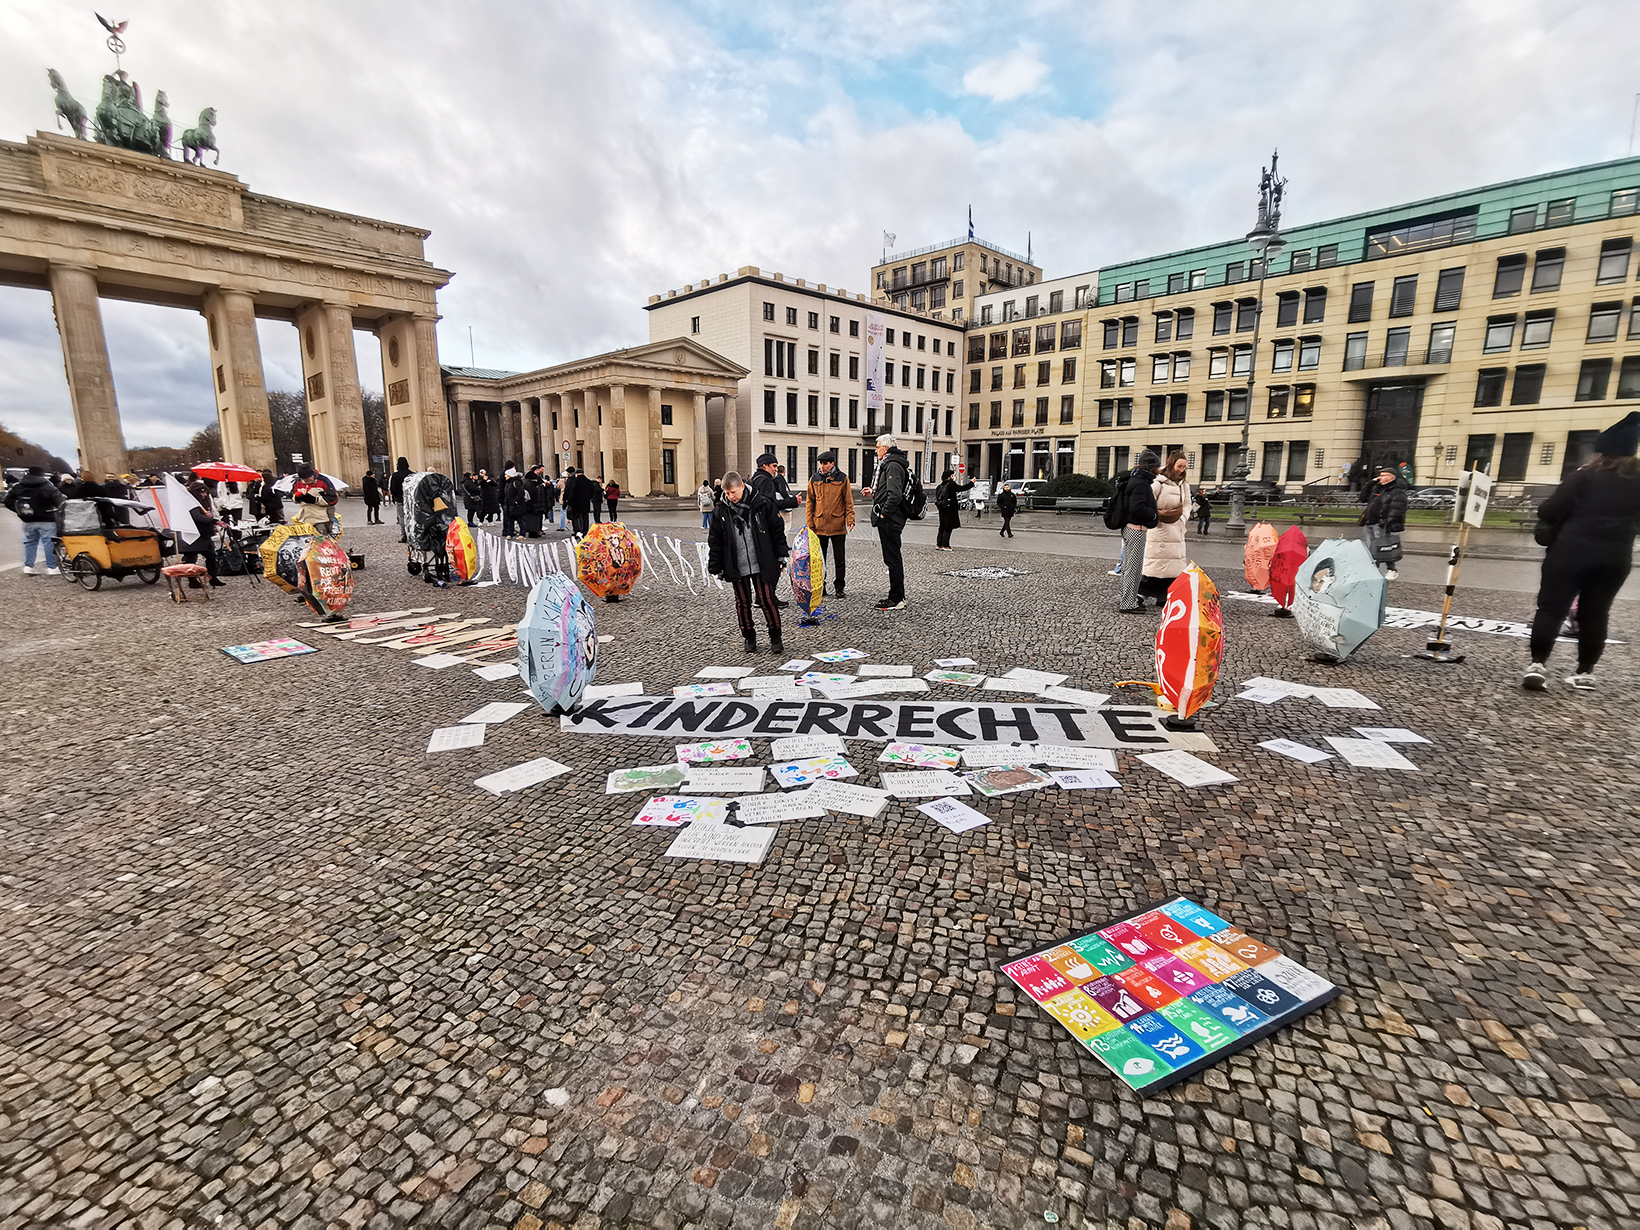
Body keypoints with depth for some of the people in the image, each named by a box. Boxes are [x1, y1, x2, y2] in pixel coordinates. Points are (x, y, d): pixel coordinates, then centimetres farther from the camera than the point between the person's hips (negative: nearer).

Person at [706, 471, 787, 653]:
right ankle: (749, 638, 25)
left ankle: (775, 638, 14)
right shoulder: (720, 511, 0)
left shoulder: (761, 505, -5)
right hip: (736, 568, 2)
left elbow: (776, 531, 3)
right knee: (743, 603, 10)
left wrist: (780, 556, 2)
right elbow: (715, 542, 7)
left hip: (761, 565, -2)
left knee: (767, 600, -1)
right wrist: (716, 567, 6)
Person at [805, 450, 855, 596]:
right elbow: (809, 502, 7)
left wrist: (850, 519, -8)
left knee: (839, 558, 5)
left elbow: (848, 501, 2)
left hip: (838, 526, -2)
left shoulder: (842, 479, 0)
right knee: (819, 558, 9)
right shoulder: (814, 479, 5)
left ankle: (839, 587, 14)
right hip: (819, 526, 2)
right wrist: (809, 523, 0)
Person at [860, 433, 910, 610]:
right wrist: (873, 494, 15)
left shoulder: (893, 465, -15)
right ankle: (897, 597, 23)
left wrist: (883, 513, -19)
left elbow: (895, 495, -27)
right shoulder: (891, 464, 18)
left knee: (892, 559, -6)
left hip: (889, 521, -11)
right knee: (893, 558, 15)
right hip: (890, 520, 11)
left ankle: (897, 600, -1)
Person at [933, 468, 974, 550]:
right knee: (948, 527, -2)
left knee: (942, 527, 13)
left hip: (942, 509, 7)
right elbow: (962, 488, -10)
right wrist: (972, 482, 0)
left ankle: (939, 544, 15)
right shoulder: (951, 484, -12)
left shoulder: (941, 485, 8)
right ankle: (945, 546, -1)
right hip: (950, 509, -7)